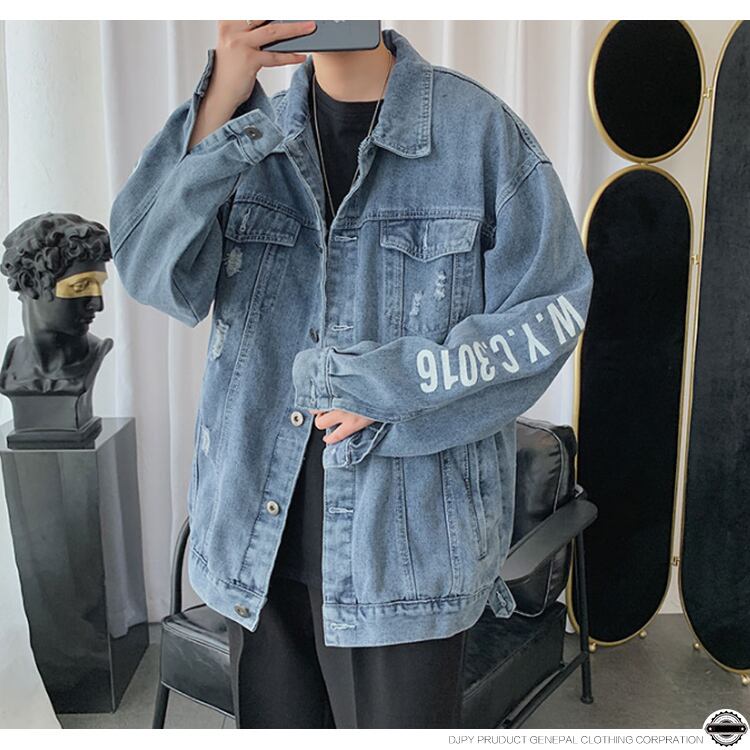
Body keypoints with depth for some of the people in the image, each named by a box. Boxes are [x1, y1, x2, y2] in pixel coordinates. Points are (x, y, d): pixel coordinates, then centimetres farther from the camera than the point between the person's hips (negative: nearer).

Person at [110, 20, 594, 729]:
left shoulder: (480, 129, -4)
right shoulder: (249, 136, 6)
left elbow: (547, 310, -6)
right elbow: (154, 272, -9)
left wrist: (392, 390, -14)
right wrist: (219, 103, -19)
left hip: (407, 533, -3)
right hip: (257, 531, 4)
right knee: (272, 722, 20)